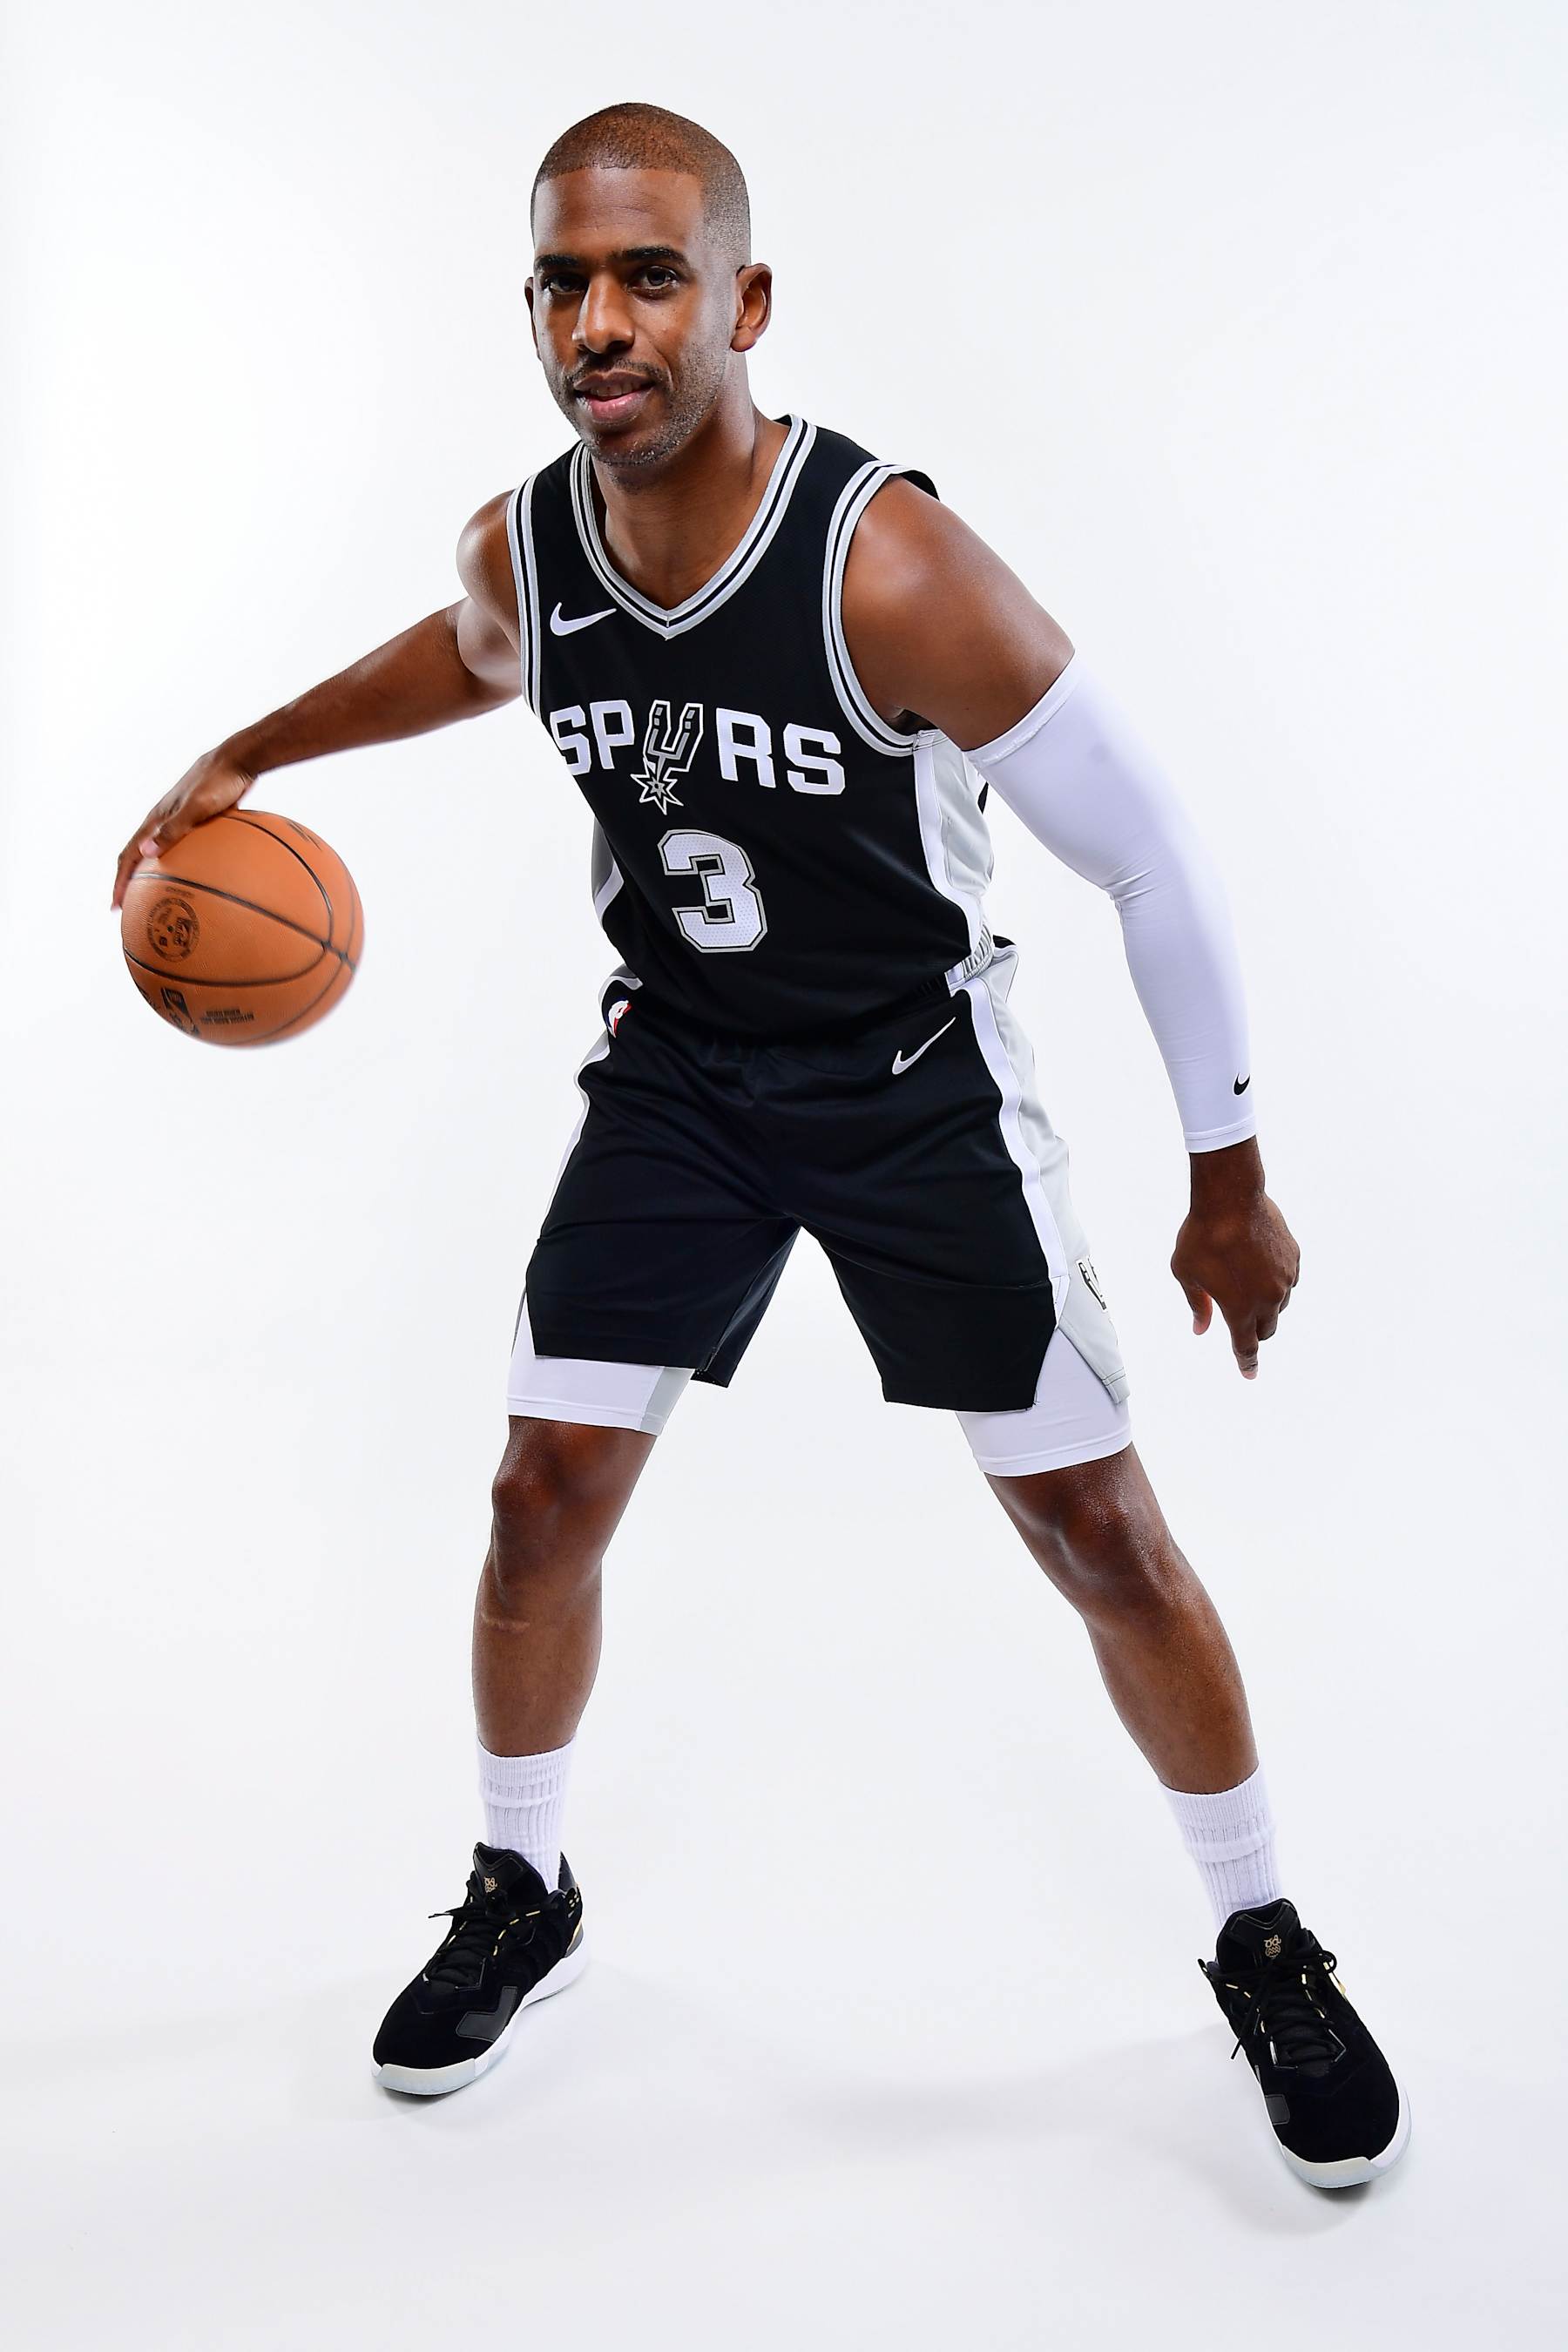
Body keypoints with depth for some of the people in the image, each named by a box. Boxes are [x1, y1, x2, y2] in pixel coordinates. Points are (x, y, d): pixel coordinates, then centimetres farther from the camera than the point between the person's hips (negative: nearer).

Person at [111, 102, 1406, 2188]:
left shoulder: (892, 567, -28)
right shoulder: (520, 554, -11)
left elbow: (1150, 856, -18)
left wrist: (1230, 1178, -12)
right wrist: (247, 757, 13)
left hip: (912, 1075, -4)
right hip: (673, 1066, 4)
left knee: (1099, 1528, 0)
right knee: (544, 1501, 4)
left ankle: (1267, 1955, 22)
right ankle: (522, 1900, 31)